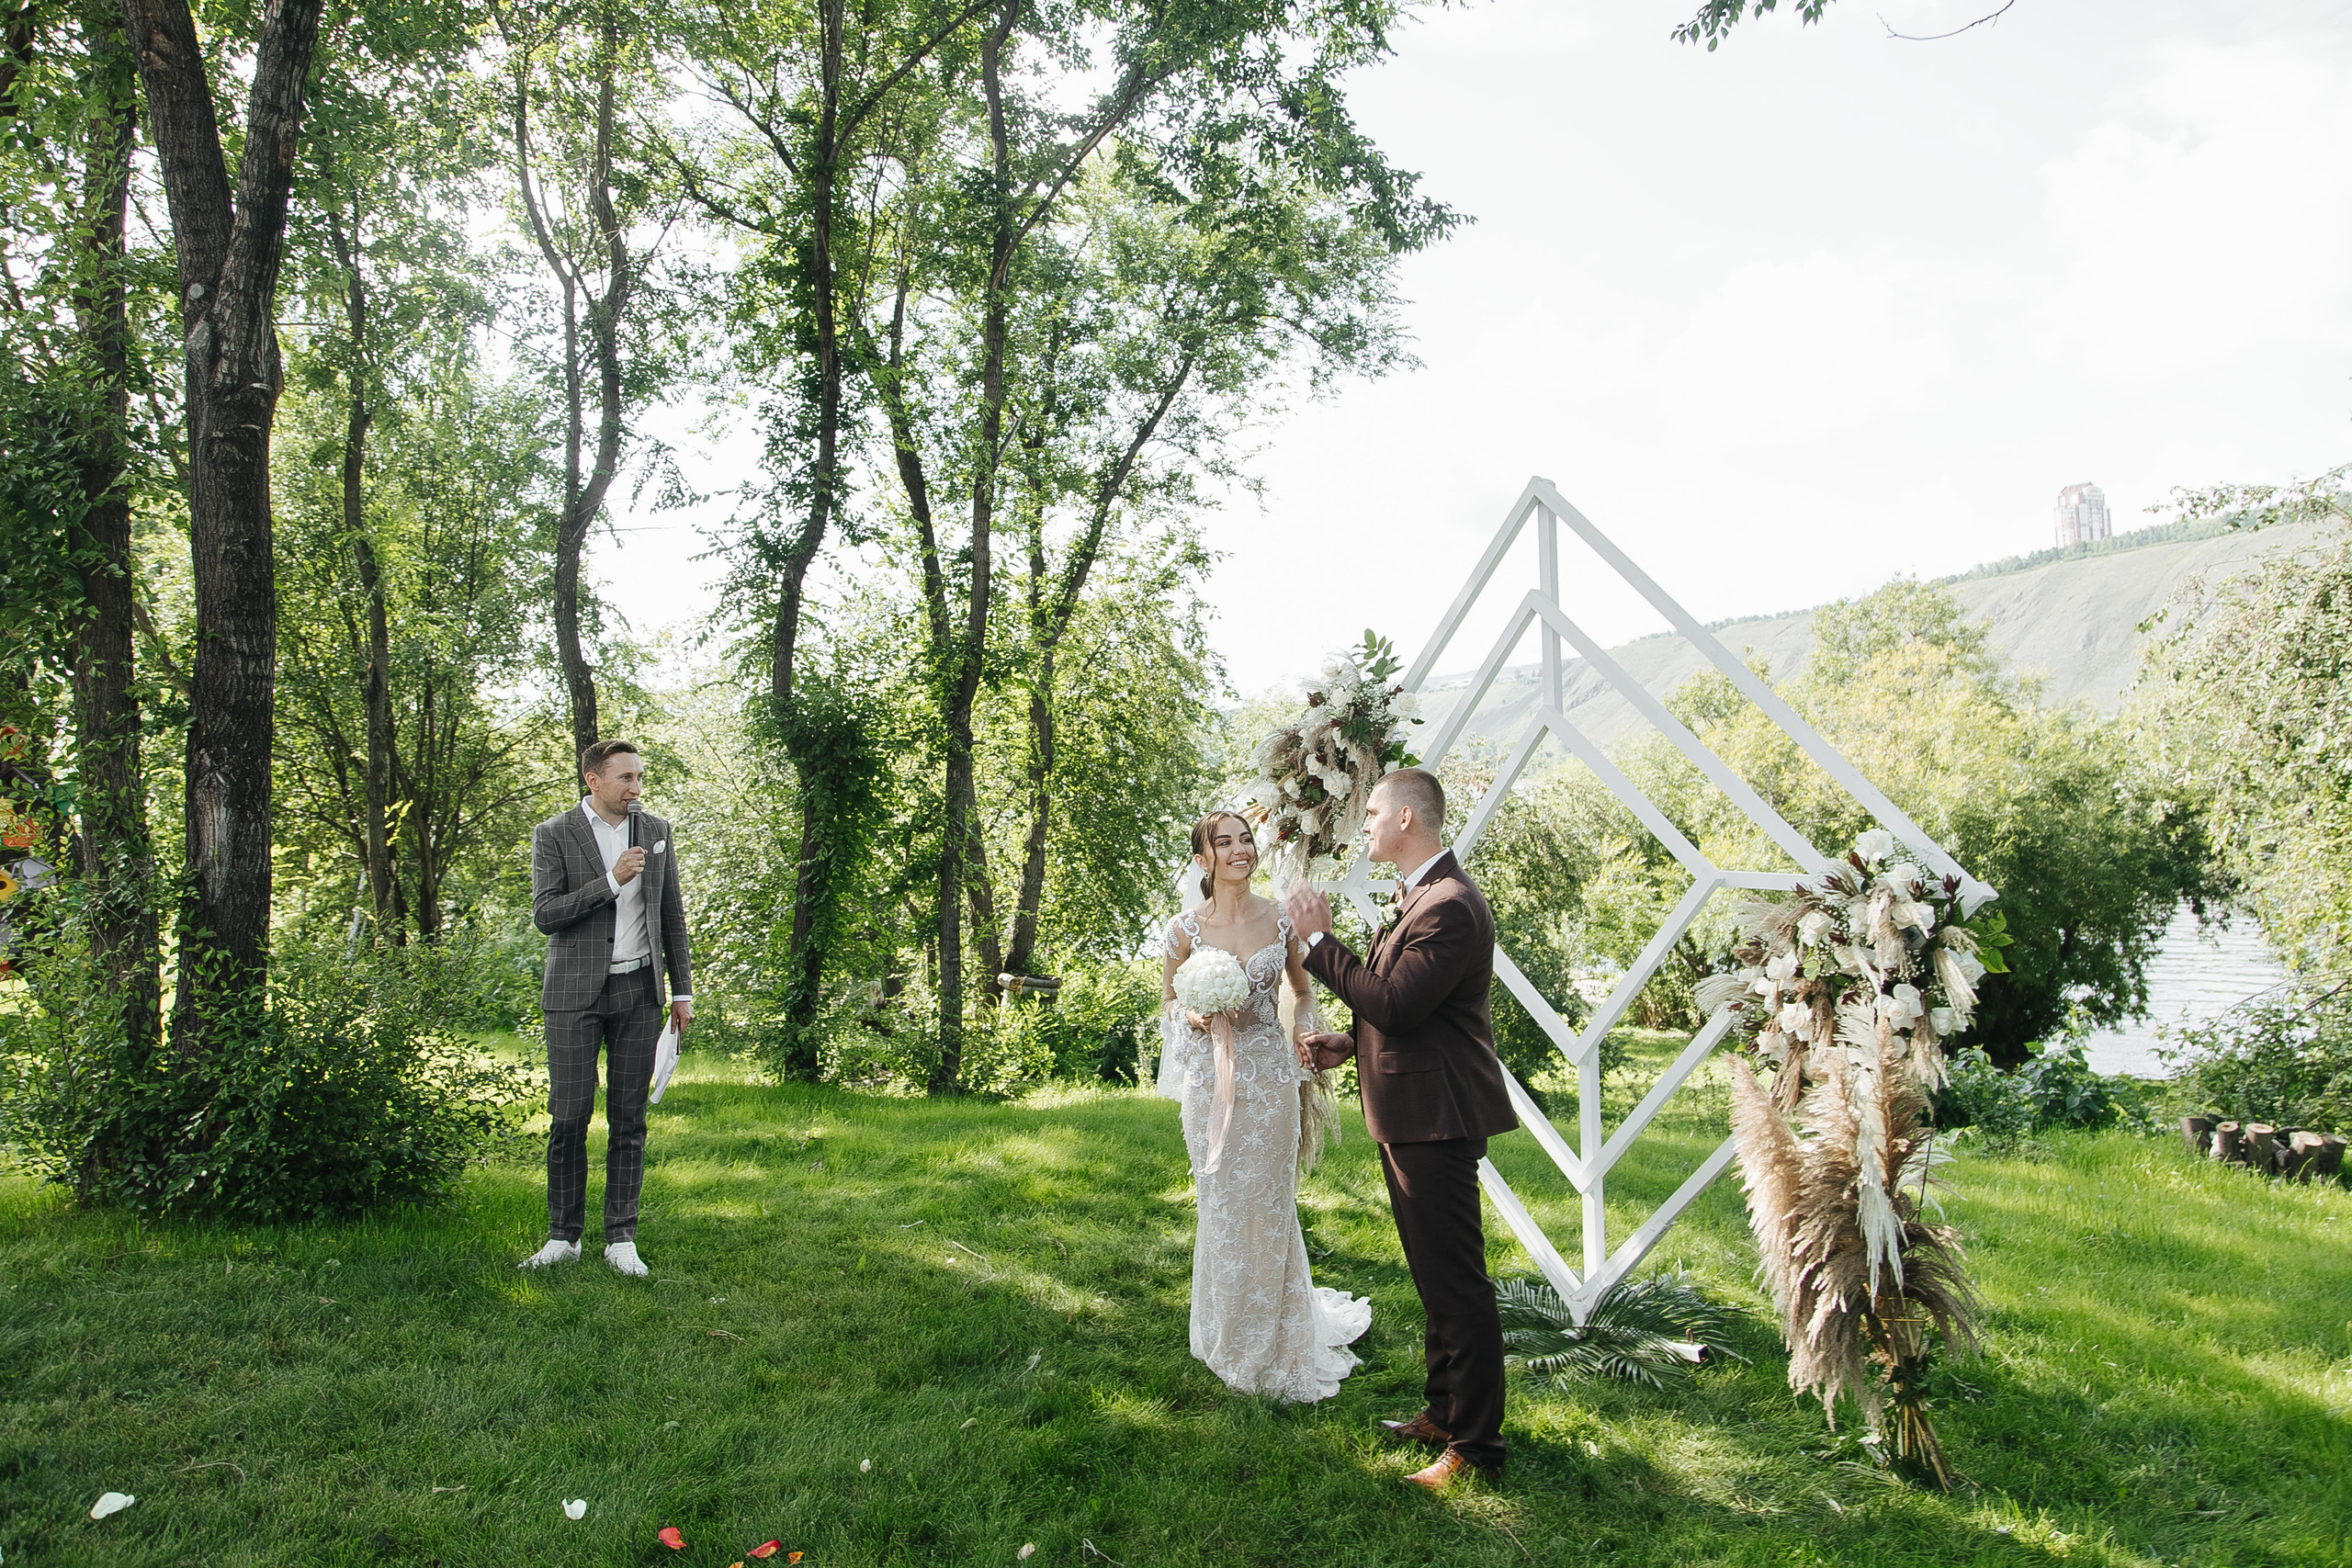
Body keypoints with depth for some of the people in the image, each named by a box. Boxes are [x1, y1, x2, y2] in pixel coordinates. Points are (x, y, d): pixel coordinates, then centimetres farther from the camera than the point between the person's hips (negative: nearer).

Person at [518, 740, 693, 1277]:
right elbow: (544, 914, -10)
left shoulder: (656, 831, 9)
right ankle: (564, 1236, 12)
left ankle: (621, 1239, 11)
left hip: (638, 991, 3)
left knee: (629, 1118, 4)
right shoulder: (554, 834, -1)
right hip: (575, 992, -3)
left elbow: (672, 915, 13)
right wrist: (611, 881, -18)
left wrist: (682, 991, 10)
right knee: (569, 1117, -2)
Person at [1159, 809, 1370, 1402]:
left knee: (1269, 1204, 7)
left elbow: (1303, 991, 14)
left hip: (1271, 1074, 1)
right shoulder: (1185, 928, -3)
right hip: (1211, 1079, 0)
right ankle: (1231, 1342, 26)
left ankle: (1275, 1338, 25)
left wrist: (1302, 1032, -5)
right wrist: (1193, 1015, -12)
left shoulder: (1280, 919, 0)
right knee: (1222, 1205, 7)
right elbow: (1169, 1003, 10)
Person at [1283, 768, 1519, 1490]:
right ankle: (1444, 1410, 35)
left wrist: (1320, 939, -21)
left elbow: (1396, 1004, -27)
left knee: (1456, 1281, -2)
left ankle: (1475, 1442, 10)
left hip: (1436, 1118, -11)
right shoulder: (1418, 897, 14)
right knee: (1435, 1276, 21)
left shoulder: (1450, 905, -21)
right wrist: (1349, 1045, 12)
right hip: (1411, 1114, 11)